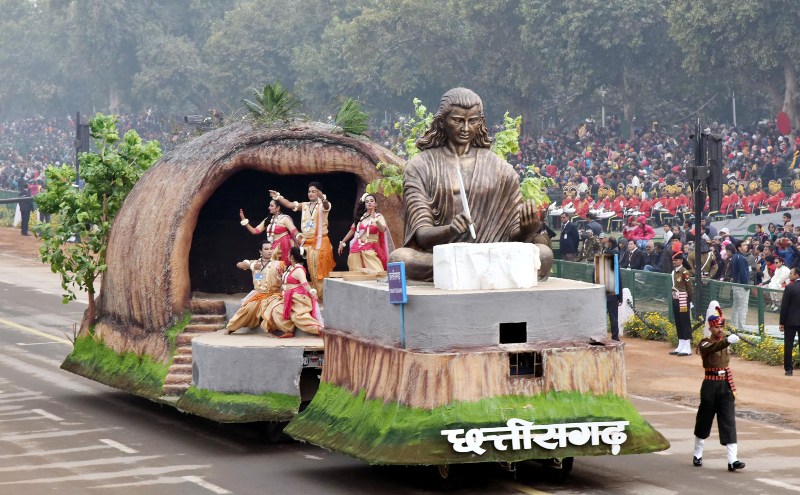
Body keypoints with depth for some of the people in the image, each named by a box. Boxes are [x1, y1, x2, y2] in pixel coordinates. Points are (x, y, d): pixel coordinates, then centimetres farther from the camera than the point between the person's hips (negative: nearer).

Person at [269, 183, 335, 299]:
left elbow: (326, 206, -27)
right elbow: (290, 204, 3)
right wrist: (278, 197, -13)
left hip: (320, 242, -5)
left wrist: (323, 198, -51)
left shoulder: (323, 205, -4)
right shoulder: (304, 205, 12)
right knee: (309, 271, 4)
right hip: (306, 243, 5)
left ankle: (322, 296, -2)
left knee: (320, 271, -5)